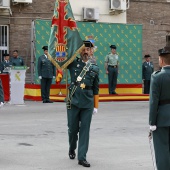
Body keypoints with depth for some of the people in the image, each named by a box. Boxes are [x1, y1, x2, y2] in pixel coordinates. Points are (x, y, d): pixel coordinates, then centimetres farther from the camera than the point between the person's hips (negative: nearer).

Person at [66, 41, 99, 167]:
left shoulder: (95, 68, 8)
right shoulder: (73, 63, 4)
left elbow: (96, 89, 10)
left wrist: (96, 106, 9)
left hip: (88, 103, 1)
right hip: (73, 101, -1)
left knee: (85, 129, 0)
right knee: (73, 128, 8)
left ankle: (82, 157, 6)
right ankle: (72, 149, 36)